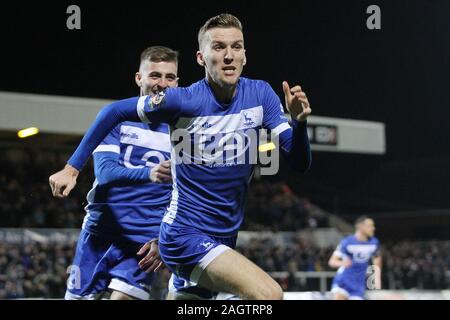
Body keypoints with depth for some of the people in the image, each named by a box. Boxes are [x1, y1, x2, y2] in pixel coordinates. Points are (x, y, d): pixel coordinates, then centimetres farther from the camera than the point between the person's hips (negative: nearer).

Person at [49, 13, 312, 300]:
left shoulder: (260, 94, -3)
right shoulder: (183, 100, -14)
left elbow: (300, 164, -5)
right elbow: (114, 112, -3)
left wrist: (299, 122, -24)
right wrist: (72, 168, -4)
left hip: (225, 240, 6)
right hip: (186, 234, -6)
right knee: (269, 294, -25)